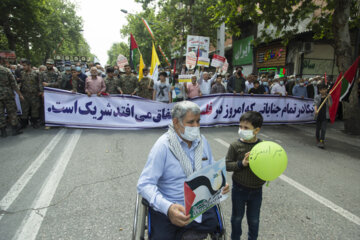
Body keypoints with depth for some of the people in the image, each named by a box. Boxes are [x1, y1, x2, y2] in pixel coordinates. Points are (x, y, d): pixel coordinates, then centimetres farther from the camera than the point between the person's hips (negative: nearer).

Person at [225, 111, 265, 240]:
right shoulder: (235, 146, -14)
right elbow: (227, 165, -11)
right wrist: (241, 163, -25)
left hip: (256, 190, 1)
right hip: (239, 189, -1)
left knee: (254, 220, 20)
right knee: (237, 217, 20)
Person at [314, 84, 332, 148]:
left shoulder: (329, 97, 4)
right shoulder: (317, 97, 2)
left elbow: (330, 105, -4)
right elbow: (315, 104, -12)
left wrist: (328, 98, -14)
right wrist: (316, 110, -30)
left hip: (325, 115, 0)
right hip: (318, 115, 1)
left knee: (323, 128, -9)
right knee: (318, 128, 9)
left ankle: (322, 141, -10)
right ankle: (317, 140, 28)